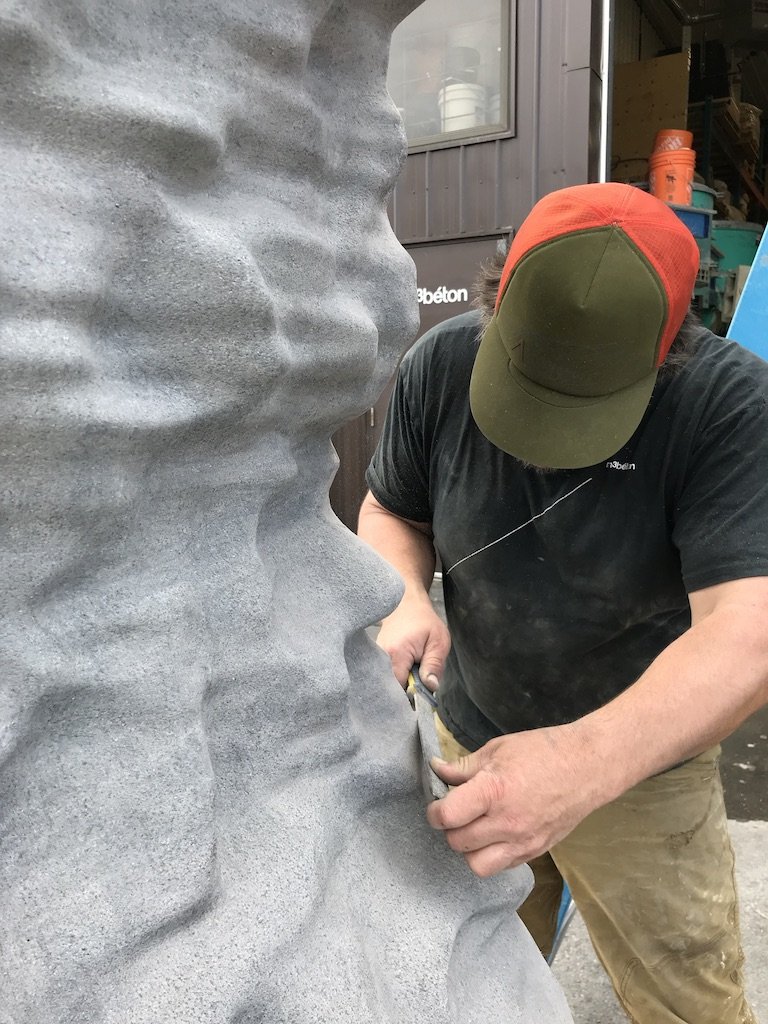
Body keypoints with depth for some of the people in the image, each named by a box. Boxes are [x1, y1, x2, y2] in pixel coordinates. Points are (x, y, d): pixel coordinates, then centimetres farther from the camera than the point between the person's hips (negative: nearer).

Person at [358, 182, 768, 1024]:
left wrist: (589, 762, -47)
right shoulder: (440, 364, -14)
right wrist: (406, 601, -22)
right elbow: (391, 512, 0)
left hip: (643, 762, -2)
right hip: (471, 745, 3)